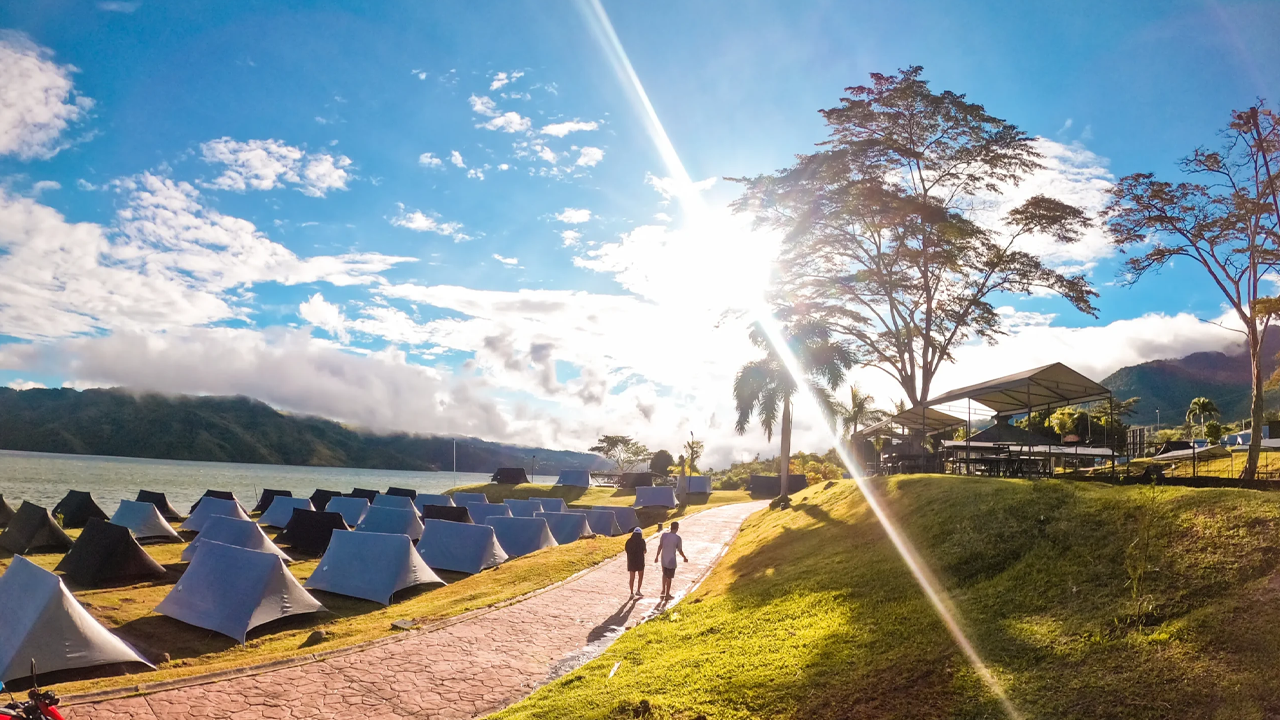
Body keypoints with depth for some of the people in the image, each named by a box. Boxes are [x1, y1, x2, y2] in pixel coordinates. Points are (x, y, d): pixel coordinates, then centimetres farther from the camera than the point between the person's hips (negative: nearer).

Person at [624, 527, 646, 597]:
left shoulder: (629, 541, 0)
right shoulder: (641, 541, -8)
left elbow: (627, 551, 1)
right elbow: (645, 551, 1)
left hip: (631, 561, 2)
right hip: (640, 561, -2)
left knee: (632, 577, 10)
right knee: (640, 576, 16)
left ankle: (632, 593, 11)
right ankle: (638, 591, 9)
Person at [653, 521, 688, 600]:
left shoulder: (664, 535, -5)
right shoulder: (677, 538, -15)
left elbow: (660, 546, 0)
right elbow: (680, 550, -8)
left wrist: (657, 556, 10)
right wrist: (684, 558, 9)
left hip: (663, 559, 4)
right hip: (671, 560, -4)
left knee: (664, 574, 27)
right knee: (669, 578, 7)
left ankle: (663, 590, 30)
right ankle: (667, 595, 14)